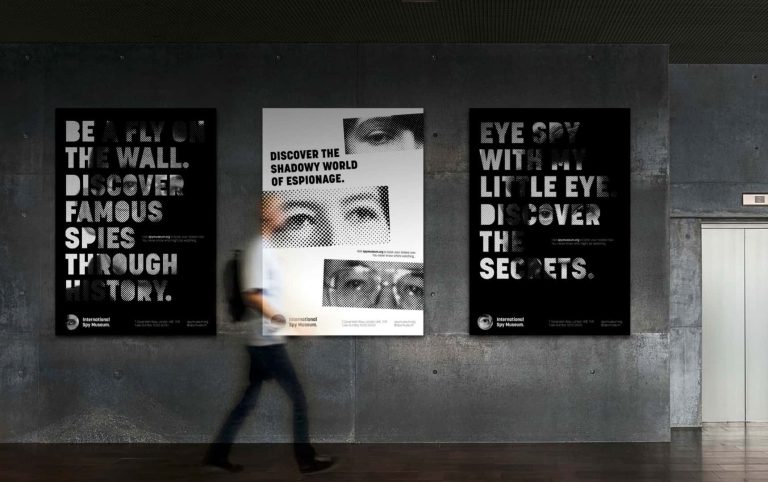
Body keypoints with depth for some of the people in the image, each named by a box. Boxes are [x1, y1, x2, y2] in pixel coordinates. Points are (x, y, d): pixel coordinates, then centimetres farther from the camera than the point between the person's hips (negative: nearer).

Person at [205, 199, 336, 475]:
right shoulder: (257, 250, -16)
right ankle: (306, 459, 7)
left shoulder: (263, 249, 14)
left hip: (264, 339, 10)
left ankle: (218, 453, 19)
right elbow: (252, 295, -24)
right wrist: (284, 320, -28)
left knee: (248, 400, 13)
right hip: (267, 339, -10)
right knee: (298, 398, -1)